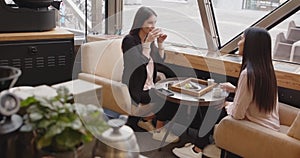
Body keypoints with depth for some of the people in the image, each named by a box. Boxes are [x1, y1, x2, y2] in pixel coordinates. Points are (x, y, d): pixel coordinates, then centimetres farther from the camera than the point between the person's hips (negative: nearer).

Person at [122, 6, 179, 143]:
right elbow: (142, 64, -22)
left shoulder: (150, 40, 8)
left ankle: (146, 120, 9)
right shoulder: (129, 40, -12)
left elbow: (160, 62, 9)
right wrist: (148, 43, -22)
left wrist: (160, 43, -2)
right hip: (136, 89, -7)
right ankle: (159, 131, 1)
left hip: (149, 86, 7)